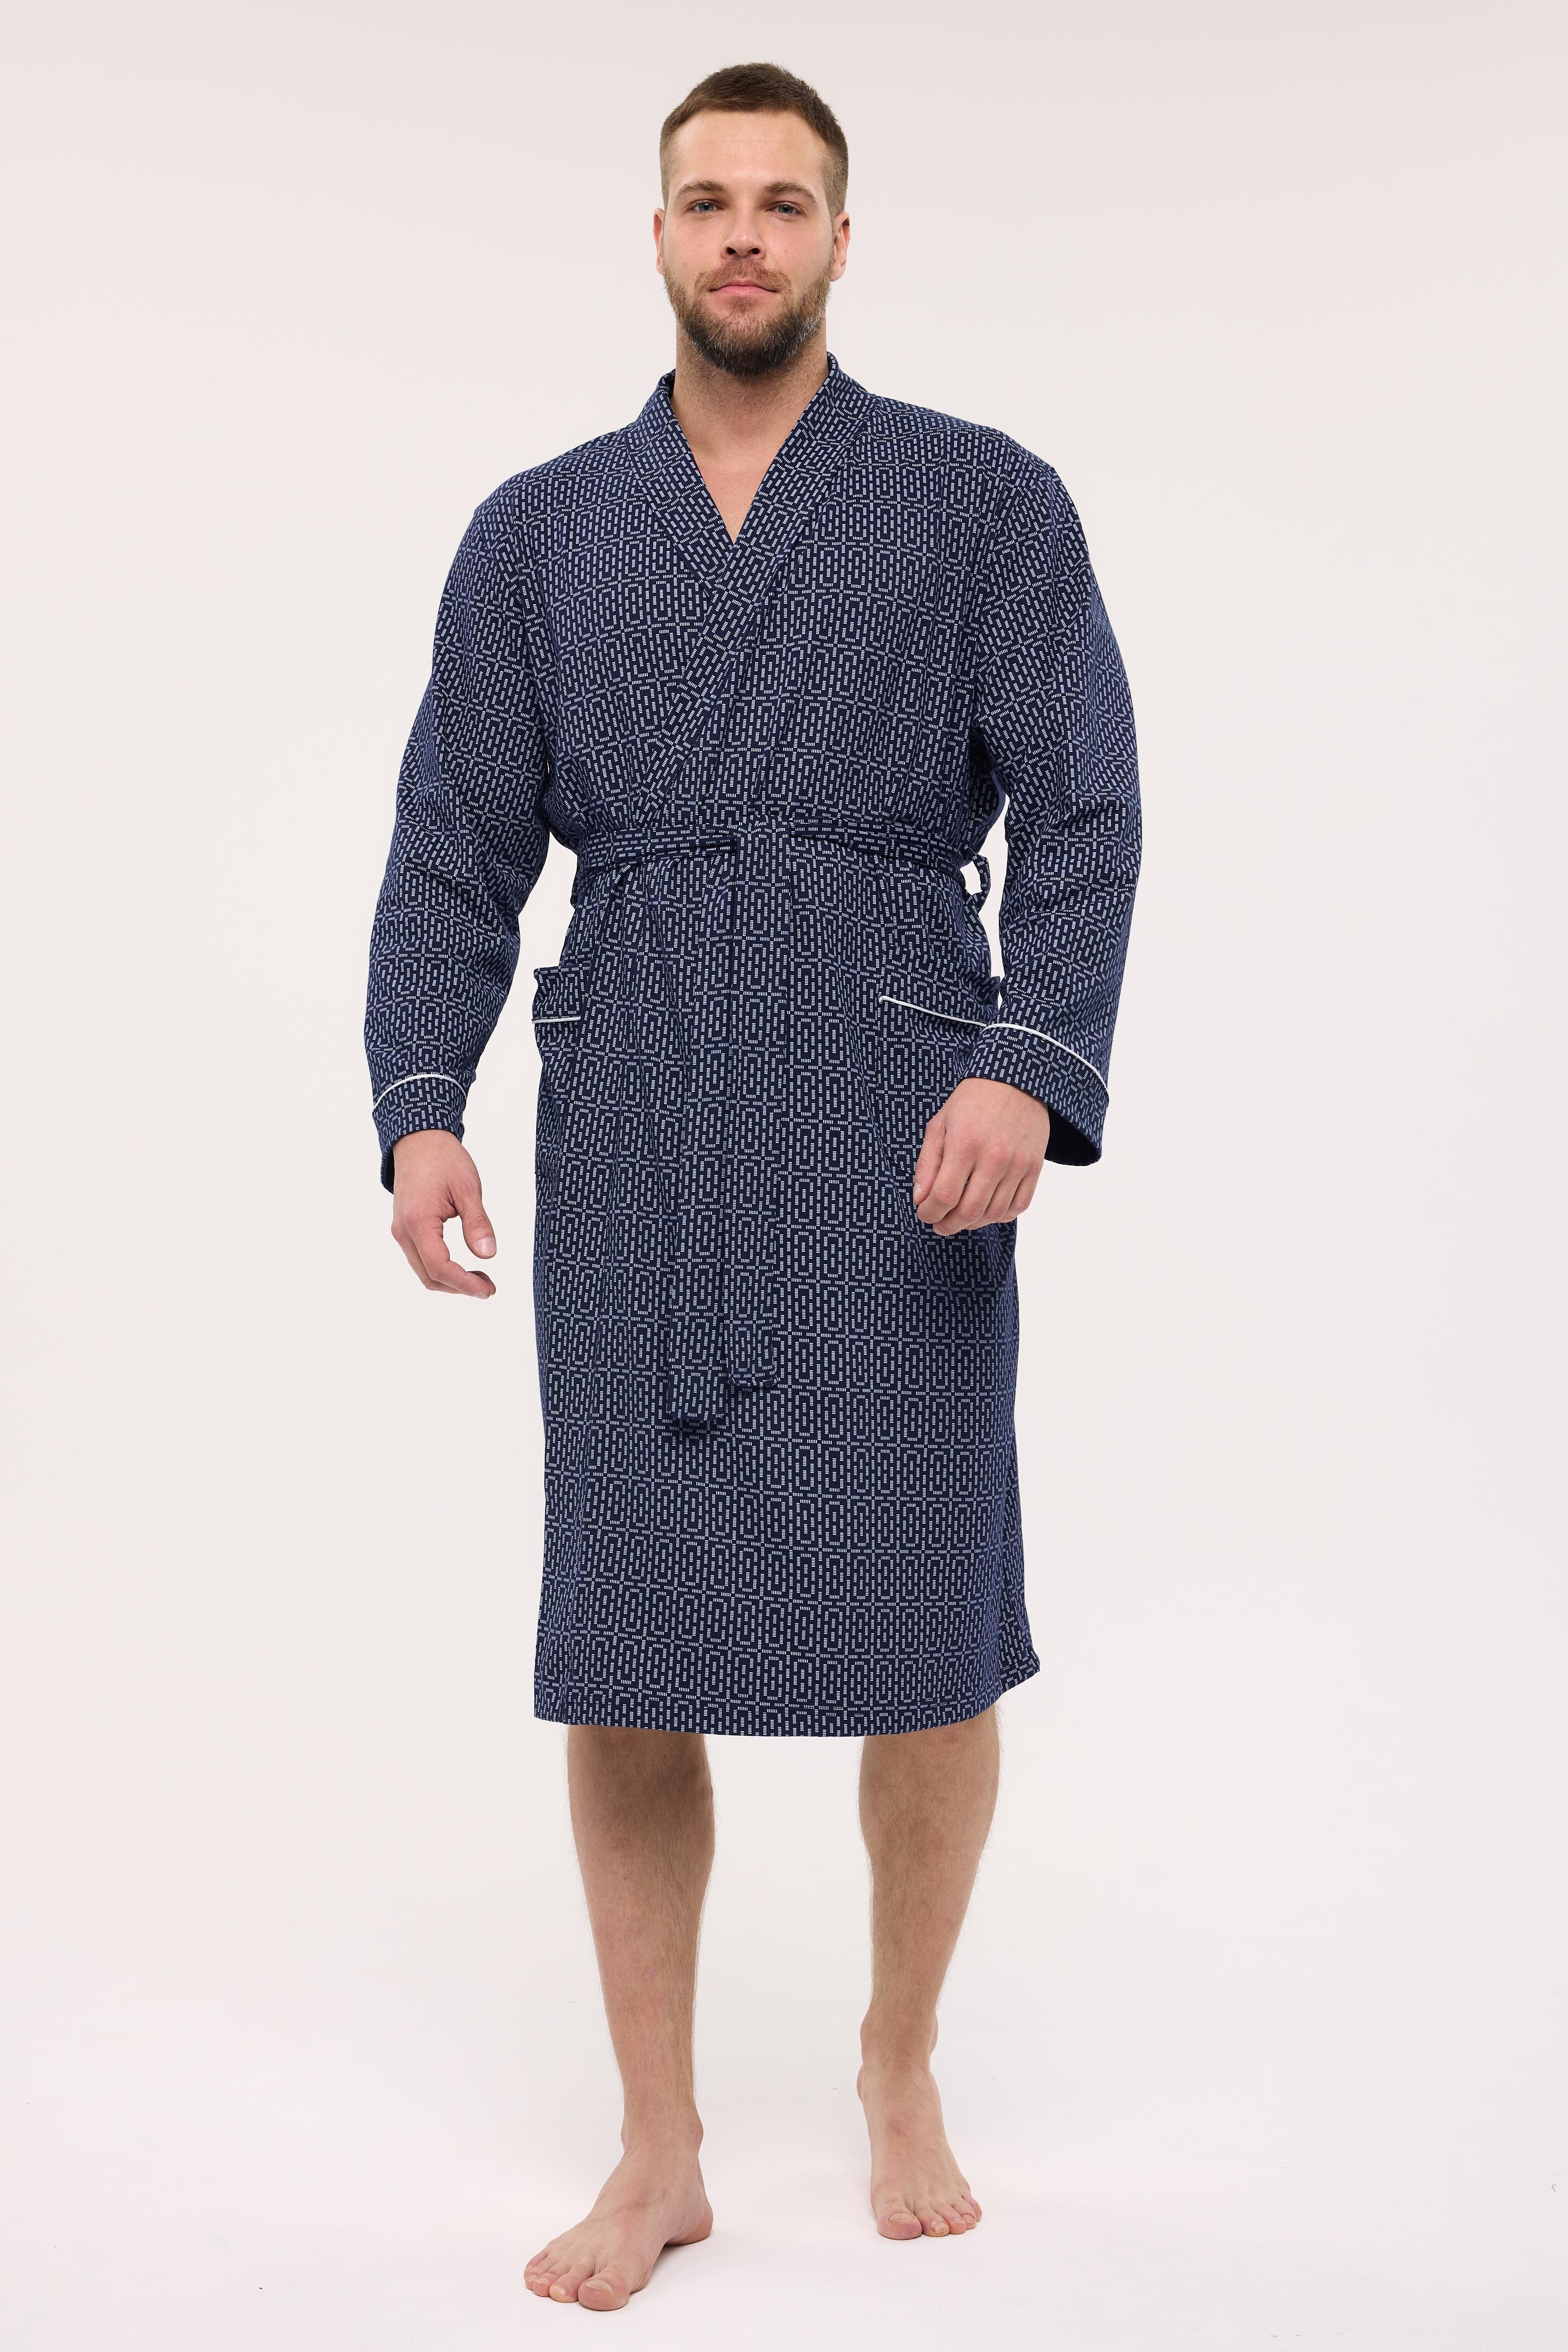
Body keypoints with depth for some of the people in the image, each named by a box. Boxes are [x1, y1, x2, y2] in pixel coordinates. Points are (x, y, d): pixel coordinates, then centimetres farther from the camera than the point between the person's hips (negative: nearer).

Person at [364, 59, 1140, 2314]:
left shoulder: (988, 499, 7)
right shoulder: (536, 534, 14)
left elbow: (1082, 815, -2)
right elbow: (455, 849, 7)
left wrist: (1032, 1070, -18)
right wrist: (420, 1110, -8)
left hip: (899, 1135, -1)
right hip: (631, 1136, 2)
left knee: (931, 1641, 0)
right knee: (624, 1658, 1)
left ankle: (902, 2065, 27)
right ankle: (659, 2156, 17)